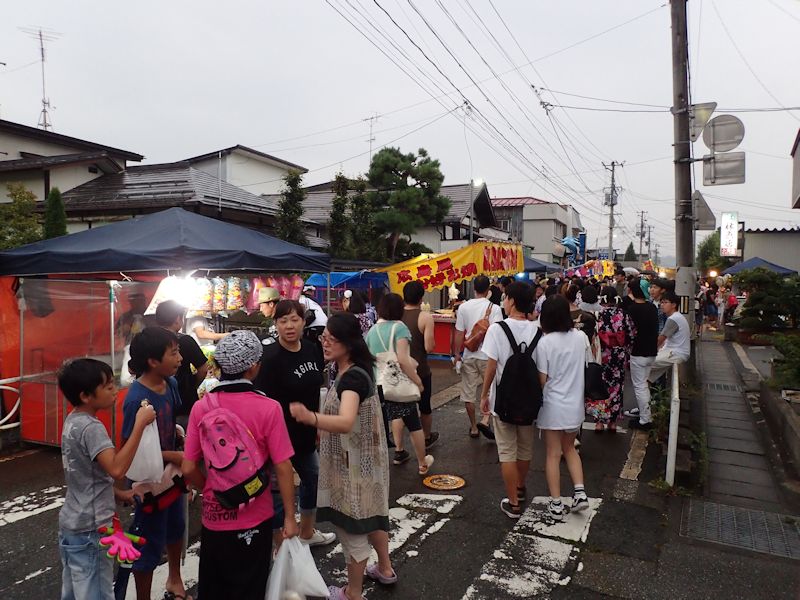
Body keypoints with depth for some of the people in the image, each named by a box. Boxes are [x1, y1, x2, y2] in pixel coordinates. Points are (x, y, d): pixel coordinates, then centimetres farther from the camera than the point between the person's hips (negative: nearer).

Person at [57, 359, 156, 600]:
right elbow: (116, 469, -36)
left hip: (71, 525, 9)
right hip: (89, 530, -9)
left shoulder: (72, 421, 5)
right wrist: (140, 424, -34)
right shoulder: (91, 427, -23)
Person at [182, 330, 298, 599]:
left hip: (213, 516, 3)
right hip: (254, 519, -3)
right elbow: (282, 468, -15)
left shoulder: (201, 408, -9)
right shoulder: (268, 408, -18)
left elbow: (188, 469, -4)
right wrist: (290, 516, -4)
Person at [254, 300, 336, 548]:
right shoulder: (270, 358, -21)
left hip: (306, 433, 8)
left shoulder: (311, 350, -1)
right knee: (280, 491, 4)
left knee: (313, 480, 24)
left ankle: (307, 533, 47)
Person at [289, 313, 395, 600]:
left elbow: (346, 422, -45)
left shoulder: (352, 377, -28)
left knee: (352, 527, 8)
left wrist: (310, 417, -61)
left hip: (352, 465, -10)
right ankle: (385, 569, 46)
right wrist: (320, 426, 29)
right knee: (370, 514, 26)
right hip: (363, 459, 10)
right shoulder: (355, 371, 3)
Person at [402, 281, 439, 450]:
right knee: (425, 406, 18)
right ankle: (427, 439, 37)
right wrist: (432, 341, 2)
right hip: (420, 369, -3)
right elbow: (429, 347, -18)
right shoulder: (425, 317, -15)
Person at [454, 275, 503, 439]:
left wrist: (456, 354, 10)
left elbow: (459, 334, 1)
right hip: (487, 356, -3)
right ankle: (485, 420, -3)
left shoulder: (463, 307, -1)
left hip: (469, 356, 3)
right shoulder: (494, 308, -10)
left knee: (469, 393, 12)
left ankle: (473, 427, 21)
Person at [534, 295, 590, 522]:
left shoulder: (544, 343, -17)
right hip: (575, 404, 4)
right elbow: (585, 367, 8)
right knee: (570, 449, 23)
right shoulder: (581, 337, -4)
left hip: (552, 406, -4)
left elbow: (542, 380, -13)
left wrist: (536, 402, 3)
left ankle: (556, 505, 13)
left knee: (553, 454, 7)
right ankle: (580, 492, 14)